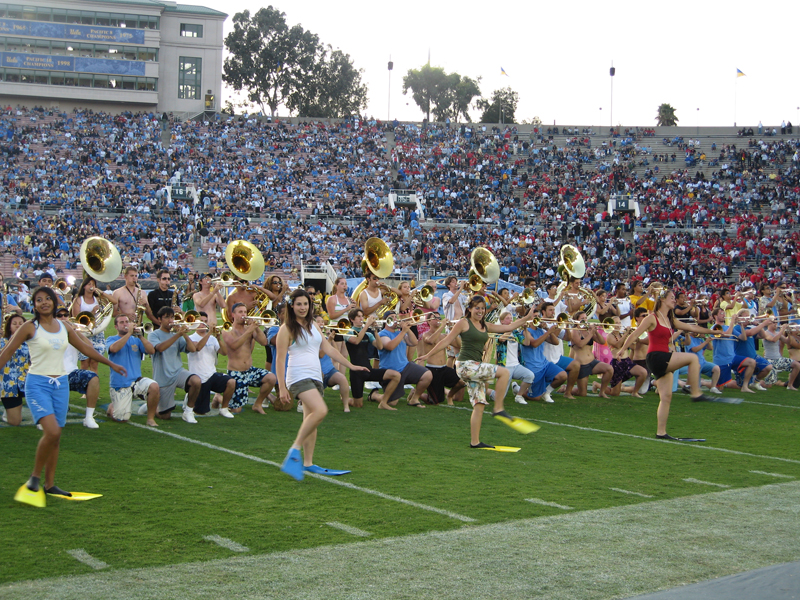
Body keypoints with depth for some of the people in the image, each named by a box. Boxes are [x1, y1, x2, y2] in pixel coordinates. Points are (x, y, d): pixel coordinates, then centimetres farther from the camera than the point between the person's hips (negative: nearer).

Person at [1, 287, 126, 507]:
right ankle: (34, 479, -3)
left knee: (55, 436, 5)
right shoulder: (30, 327, -5)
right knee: (52, 431, -21)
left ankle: (49, 485, 15)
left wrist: (111, 364, 23)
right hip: (38, 383, -5)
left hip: (60, 384, 5)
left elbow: (84, 347, 19)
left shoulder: (64, 326, 9)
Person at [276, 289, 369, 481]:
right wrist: (282, 388, -13)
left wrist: (350, 365, 16)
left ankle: (308, 463, 12)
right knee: (320, 410, -25)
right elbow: (280, 358, -7)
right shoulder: (287, 328, -4)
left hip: (315, 377, 7)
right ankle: (295, 450, -16)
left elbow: (328, 348, 20)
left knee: (311, 420, 7)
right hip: (298, 376, -7)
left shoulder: (313, 325, 17)